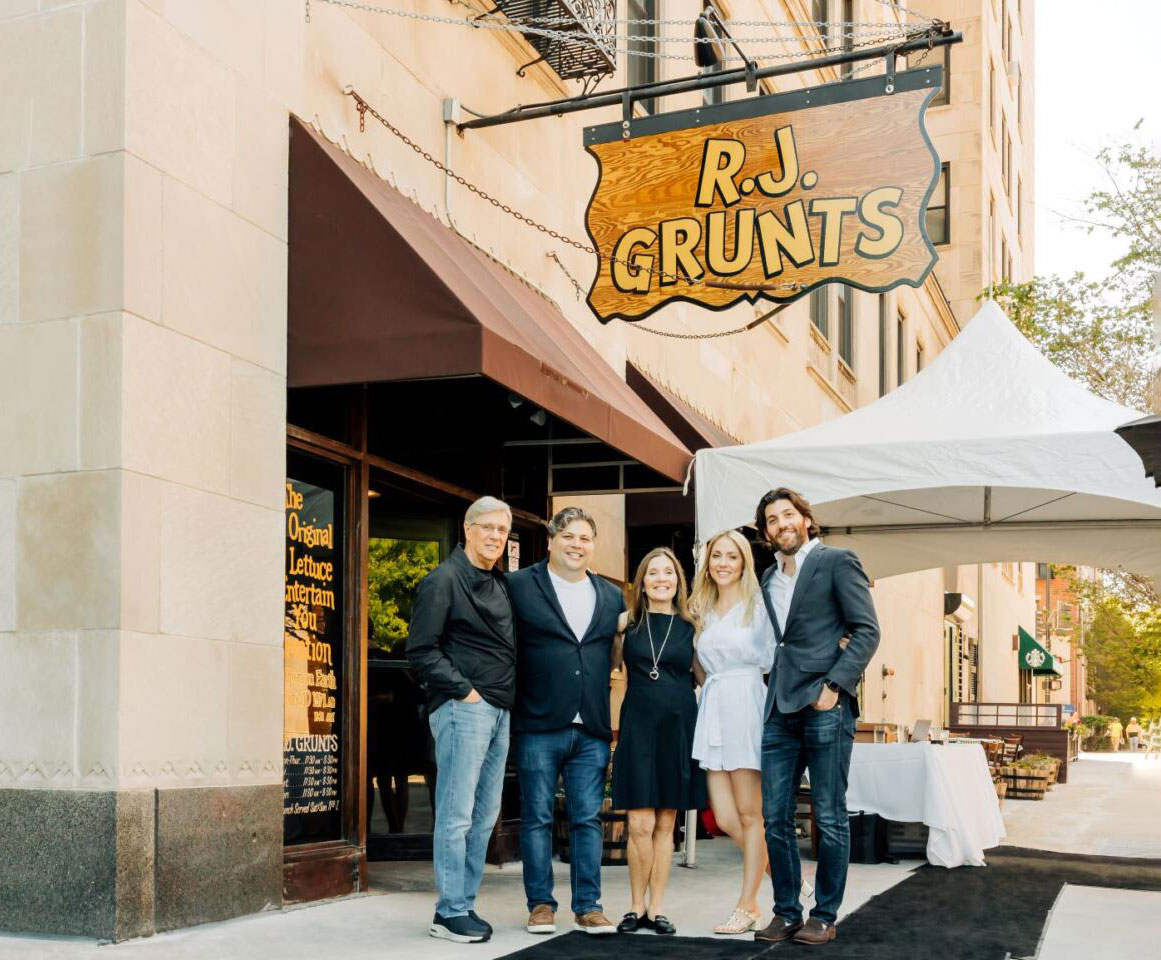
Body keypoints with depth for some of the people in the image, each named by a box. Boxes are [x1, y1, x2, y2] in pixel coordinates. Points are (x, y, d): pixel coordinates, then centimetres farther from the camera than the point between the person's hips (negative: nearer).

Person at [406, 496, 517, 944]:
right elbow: (421, 650, -11)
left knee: (484, 817, 11)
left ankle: (465, 905, 18)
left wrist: (509, 696, 8)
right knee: (457, 815, -6)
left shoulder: (501, 585, 17)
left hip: (498, 712, 8)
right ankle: (449, 914, 0)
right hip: (462, 708, -8)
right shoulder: (443, 580, -6)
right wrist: (464, 691, -14)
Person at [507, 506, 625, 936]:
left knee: (588, 819, 6)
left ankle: (587, 906, 12)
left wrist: (609, 714, 6)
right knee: (537, 817, 4)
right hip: (538, 725, -3)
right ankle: (540, 904, 13)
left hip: (593, 728, 4)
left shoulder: (612, 596, 14)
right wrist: (516, 701, -10)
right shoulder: (519, 585, 0)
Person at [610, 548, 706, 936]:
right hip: (638, 725, -1)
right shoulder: (627, 622, 5)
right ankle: (637, 907, 8)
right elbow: (611, 666, 12)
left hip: (678, 726, 1)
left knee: (665, 823, 6)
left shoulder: (690, 625, 6)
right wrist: (618, 630, 0)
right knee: (640, 824, -6)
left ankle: (657, 908, 14)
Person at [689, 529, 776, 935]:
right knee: (726, 819, 2)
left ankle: (747, 906, 9)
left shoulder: (758, 606, -1)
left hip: (745, 707, -6)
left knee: (749, 814, 0)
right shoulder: (704, 611, 17)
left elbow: (774, 660, -3)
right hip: (712, 711, 6)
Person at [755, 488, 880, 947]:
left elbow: (867, 631, -6)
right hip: (780, 710, 6)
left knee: (830, 818, 0)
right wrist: (774, 691, 8)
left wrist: (834, 685, -13)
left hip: (825, 705, -6)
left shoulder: (837, 562, 1)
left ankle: (824, 916, 8)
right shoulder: (769, 578, 19)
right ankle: (786, 912, 14)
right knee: (775, 817, 5)